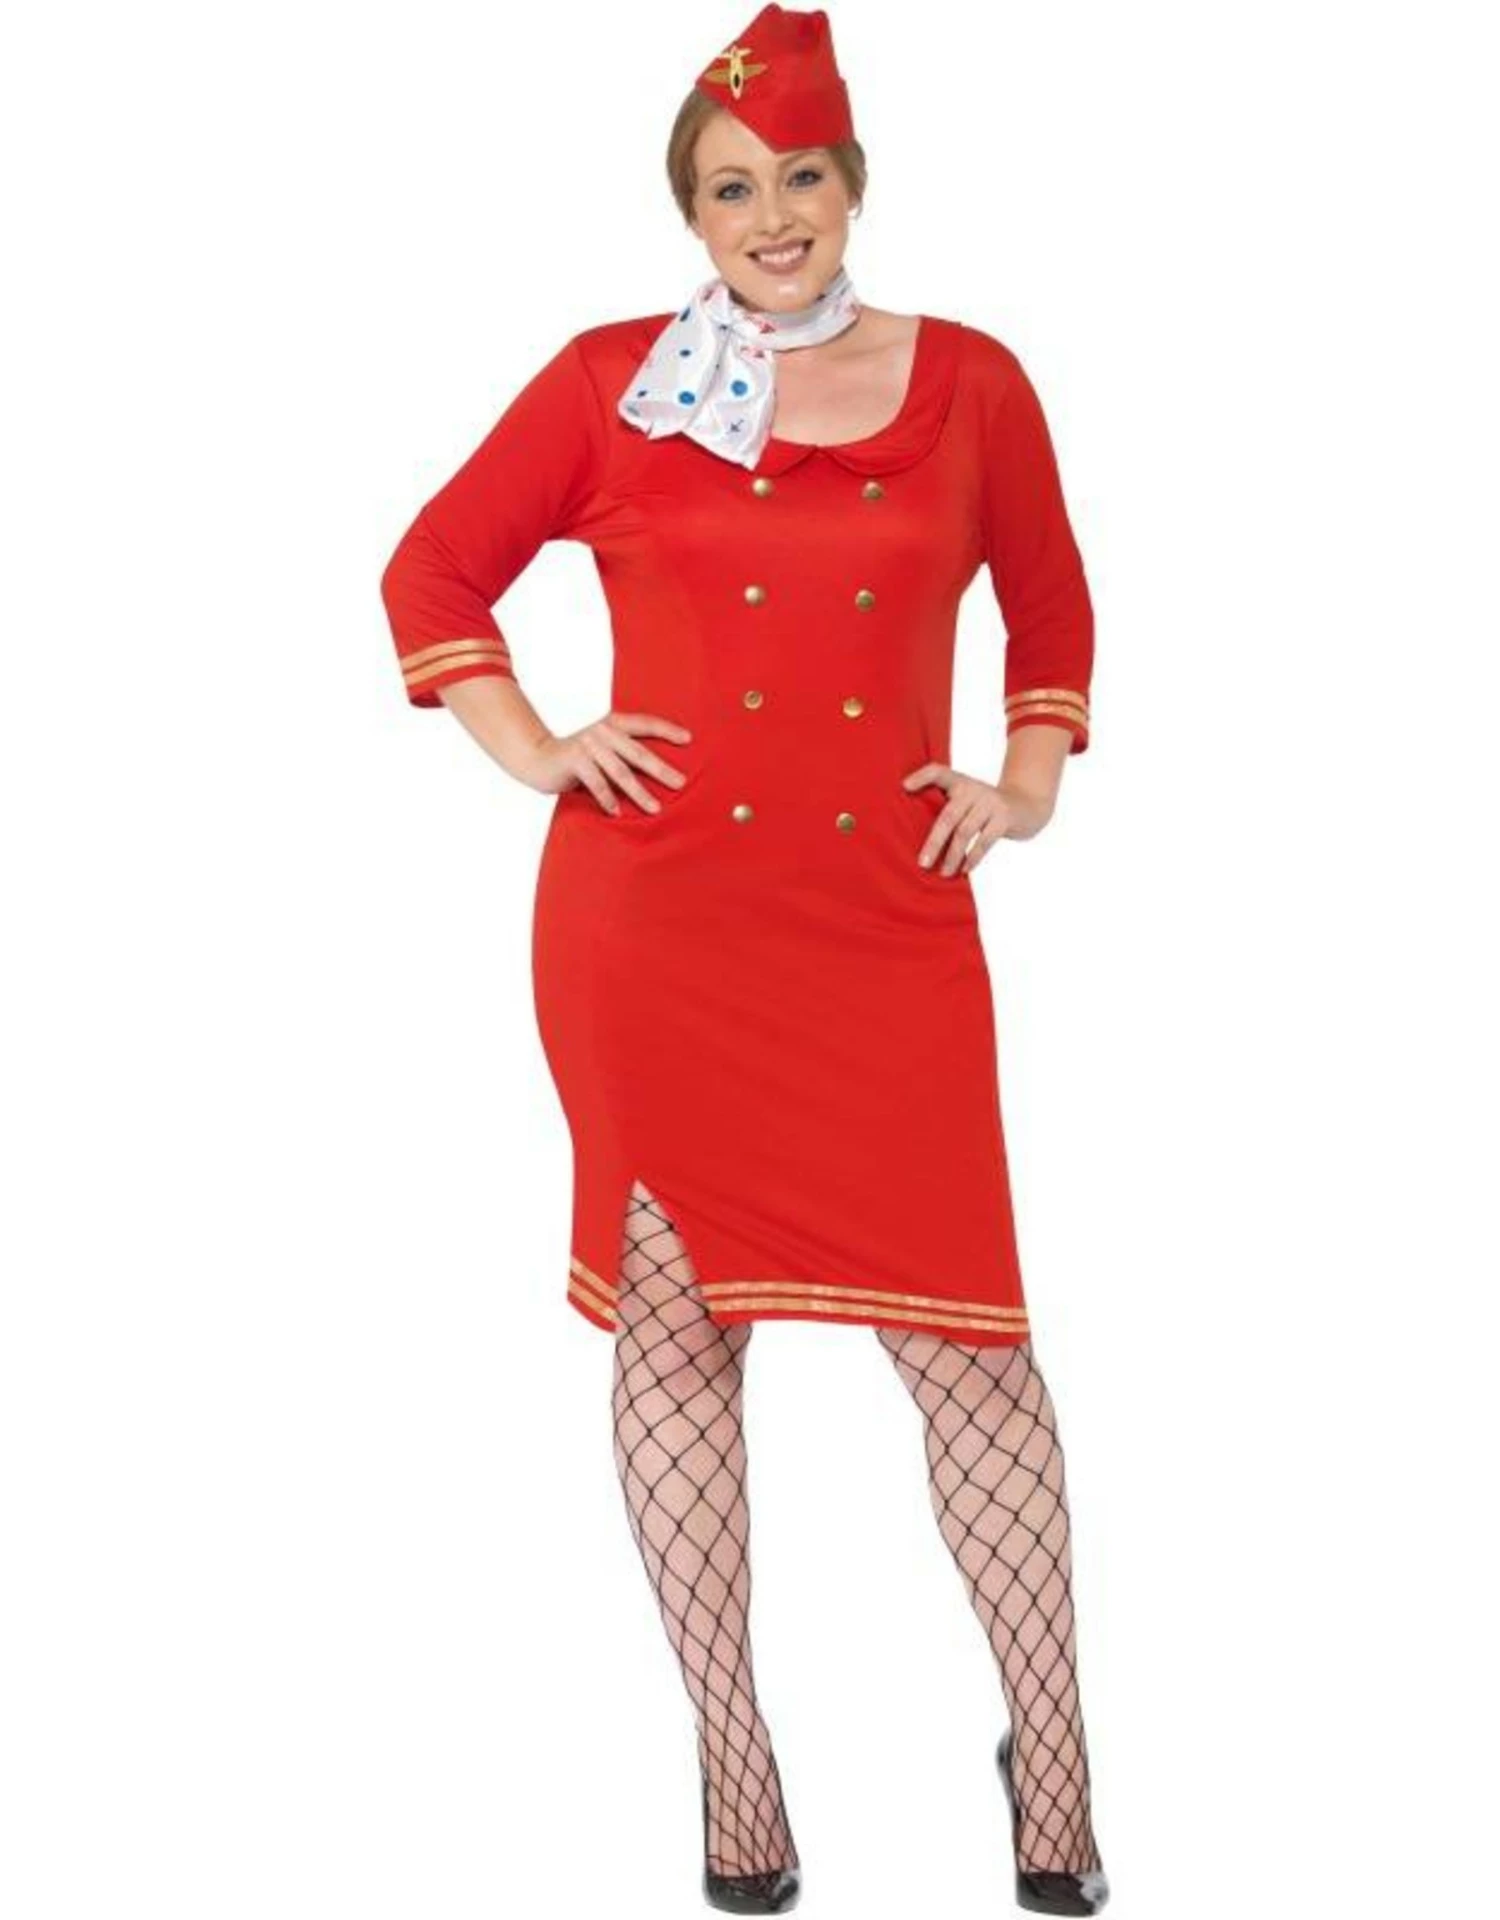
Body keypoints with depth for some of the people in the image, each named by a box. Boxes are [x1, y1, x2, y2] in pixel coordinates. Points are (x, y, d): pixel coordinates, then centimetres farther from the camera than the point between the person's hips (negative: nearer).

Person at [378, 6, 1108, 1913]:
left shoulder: (968, 383, 8)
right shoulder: (612, 383, 5)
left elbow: (1051, 607, 23)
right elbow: (433, 570, 13)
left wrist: (1031, 786, 13)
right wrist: (534, 754, 3)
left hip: (889, 923, 0)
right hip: (651, 920, 0)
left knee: (968, 1329, -3)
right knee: (676, 1316, 5)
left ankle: (1053, 1766, 13)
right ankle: (733, 1763, 19)